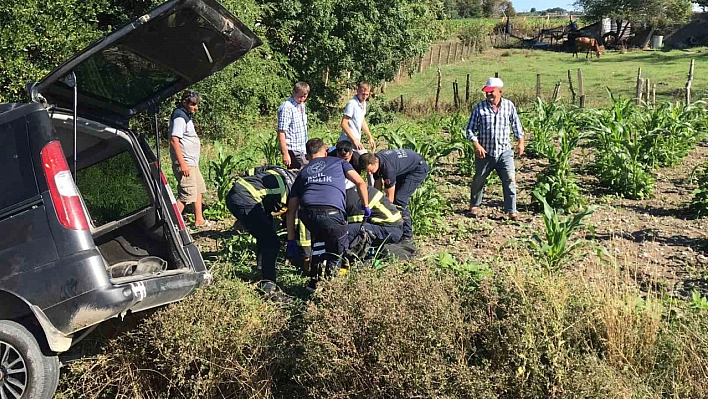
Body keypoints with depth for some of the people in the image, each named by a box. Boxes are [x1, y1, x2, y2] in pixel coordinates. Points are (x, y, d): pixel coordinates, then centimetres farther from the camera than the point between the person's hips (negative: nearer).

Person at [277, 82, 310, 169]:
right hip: (293, 150, -8)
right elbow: (281, 132, -18)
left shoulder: (302, 105, 13)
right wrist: (285, 154, -21)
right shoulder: (286, 107, -15)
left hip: (302, 149, 8)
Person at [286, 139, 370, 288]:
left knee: (319, 238, 33)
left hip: (307, 213, 3)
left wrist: (291, 240, 32)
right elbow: (360, 183, 15)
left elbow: (291, 210, 29)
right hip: (332, 213, -3)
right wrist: (366, 207, 29)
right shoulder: (338, 162, 28)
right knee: (338, 248, 22)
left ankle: (314, 280, 33)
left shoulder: (302, 172, 32)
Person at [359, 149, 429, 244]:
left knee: (399, 200, -18)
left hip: (419, 168, -9)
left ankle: (407, 236, -10)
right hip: (404, 169, 9)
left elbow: (390, 198, -28)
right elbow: (378, 187, -1)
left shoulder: (388, 168, -37)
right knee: (394, 197, 2)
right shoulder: (374, 160, -14)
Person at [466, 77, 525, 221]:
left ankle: (512, 211, -2)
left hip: (504, 151, 0)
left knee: (510, 180, -9)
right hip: (485, 152, 0)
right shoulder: (479, 108, -4)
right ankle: (474, 206, 35)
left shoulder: (509, 105, 2)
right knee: (478, 180, 13)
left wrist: (521, 142, 14)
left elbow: (516, 124, 15)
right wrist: (476, 145, -15)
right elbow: (470, 129, -3)